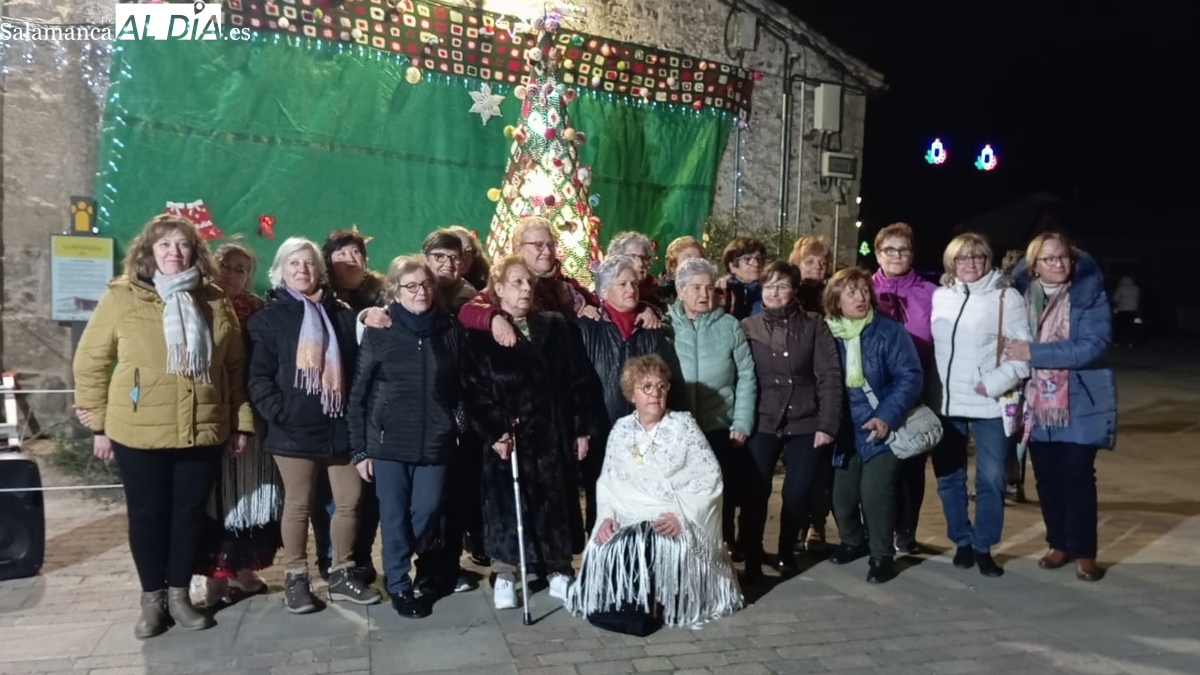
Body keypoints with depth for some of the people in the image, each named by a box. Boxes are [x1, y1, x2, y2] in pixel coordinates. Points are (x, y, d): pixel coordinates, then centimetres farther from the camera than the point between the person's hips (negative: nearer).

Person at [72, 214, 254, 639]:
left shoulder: (215, 302, 4)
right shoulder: (121, 297, -4)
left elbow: (235, 367, 9)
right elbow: (90, 361, 1)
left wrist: (241, 423, 7)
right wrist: (98, 423, 1)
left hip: (203, 431, 2)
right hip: (138, 432, -2)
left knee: (190, 513, 11)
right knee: (147, 515, 10)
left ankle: (179, 594, 27)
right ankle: (152, 599, 27)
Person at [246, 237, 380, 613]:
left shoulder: (341, 314, 11)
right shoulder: (270, 316, 2)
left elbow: (357, 366, 9)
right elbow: (258, 375, -4)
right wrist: (279, 413, -15)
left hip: (339, 425, 4)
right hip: (294, 429, -3)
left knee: (350, 500, 7)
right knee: (298, 504, 5)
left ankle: (341, 574, 22)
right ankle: (295, 579, 19)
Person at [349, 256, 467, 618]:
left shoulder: (451, 330, 2)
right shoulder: (379, 332, -4)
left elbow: (463, 388, 6)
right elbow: (358, 394, -2)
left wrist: (463, 432, 1)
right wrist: (359, 448, -3)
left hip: (436, 441, 2)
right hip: (389, 441, -2)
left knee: (426, 512, 8)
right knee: (394, 516, 6)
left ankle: (396, 569, 33)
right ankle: (399, 584, 23)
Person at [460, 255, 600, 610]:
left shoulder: (556, 326, 6)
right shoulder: (482, 335, -3)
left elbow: (579, 381, 5)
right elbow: (472, 392, -8)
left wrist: (582, 428, 0)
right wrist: (493, 433, -17)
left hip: (554, 434, 3)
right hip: (508, 437, -3)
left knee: (557, 503, 10)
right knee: (507, 504, 3)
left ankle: (559, 572, 24)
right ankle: (504, 576, 17)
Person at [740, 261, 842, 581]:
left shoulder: (814, 326, 1)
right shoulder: (747, 327, 3)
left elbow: (829, 377, -3)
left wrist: (827, 424, -9)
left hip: (805, 422, 0)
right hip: (762, 422, 0)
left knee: (798, 494, -2)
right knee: (754, 493, -4)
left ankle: (786, 551, 24)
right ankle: (751, 559, 13)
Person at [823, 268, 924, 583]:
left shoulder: (890, 331, -8)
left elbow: (910, 378, -12)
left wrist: (887, 417, -22)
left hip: (879, 429, -3)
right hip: (843, 431, 3)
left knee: (875, 492, -12)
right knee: (842, 493, 8)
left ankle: (882, 555, 8)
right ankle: (853, 542, 35)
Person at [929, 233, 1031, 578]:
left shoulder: (1006, 297, -3)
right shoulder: (939, 297, 9)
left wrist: (995, 383, -16)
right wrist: (929, 389, 5)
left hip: (988, 404, -3)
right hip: (945, 402, 4)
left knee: (991, 479, 3)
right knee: (948, 477, 10)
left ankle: (983, 546, 18)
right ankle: (962, 542, 26)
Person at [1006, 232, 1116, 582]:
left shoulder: (1090, 296, -7)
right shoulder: (1022, 296, 3)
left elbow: (1091, 346, -19)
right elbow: (1011, 343, 8)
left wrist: (1034, 352, -23)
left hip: (1080, 404, -3)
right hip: (1037, 404, 3)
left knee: (1077, 477, -1)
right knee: (1046, 477, 9)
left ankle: (1084, 551, 12)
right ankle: (1059, 544, 24)